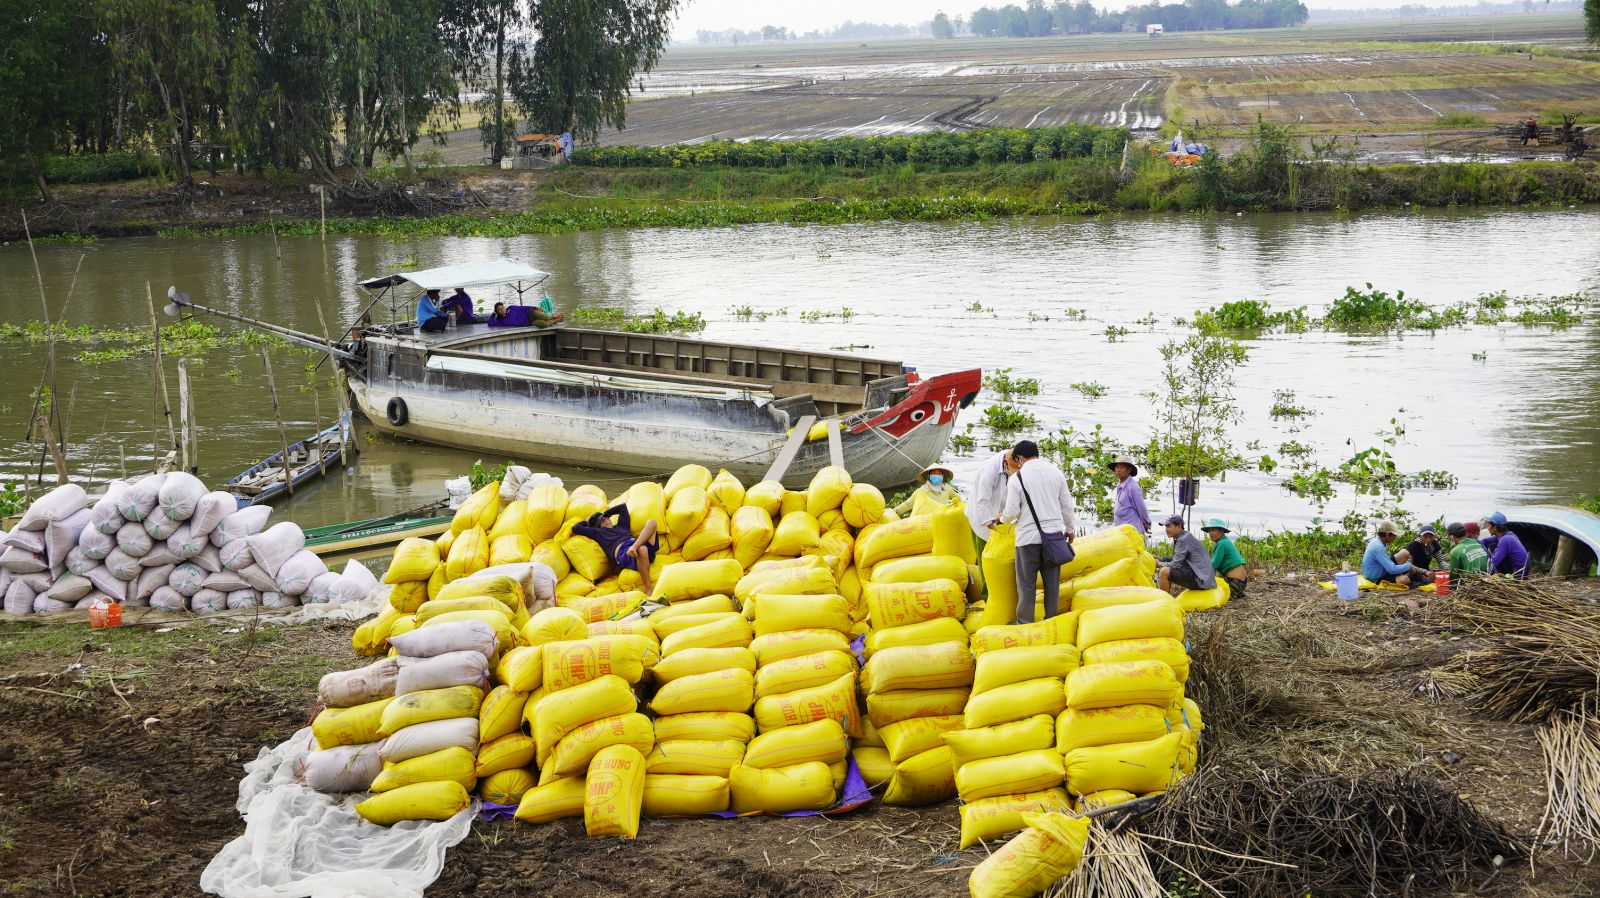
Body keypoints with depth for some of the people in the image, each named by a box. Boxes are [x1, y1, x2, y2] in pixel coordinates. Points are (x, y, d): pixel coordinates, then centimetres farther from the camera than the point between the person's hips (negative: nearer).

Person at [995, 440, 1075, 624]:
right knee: (1052, 581, 10)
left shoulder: (1017, 478, -9)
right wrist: (1069, 528, 21)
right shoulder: (1056, 472, 3)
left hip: (1029, 536, -4)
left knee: (1026, 582, 6)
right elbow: (1066, 504, 9)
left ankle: (1025, 622, 11)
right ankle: (1051, 620, 17)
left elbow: (1011, 512, -8)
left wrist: (1001, 518, 14)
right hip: (1054, 533, 4)